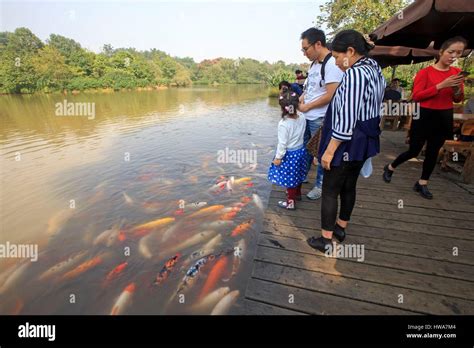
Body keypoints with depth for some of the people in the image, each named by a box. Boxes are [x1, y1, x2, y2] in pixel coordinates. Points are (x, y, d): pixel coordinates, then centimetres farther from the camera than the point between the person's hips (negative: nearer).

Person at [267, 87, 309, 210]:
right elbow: (302, 134, 8)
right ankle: (297, 194, 46)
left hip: (289, 154, -7)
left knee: (289, 178, 7)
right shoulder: (302, 118, -7)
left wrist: (278, 157, -11)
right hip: (301, 150, 7)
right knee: (297, 175, 25)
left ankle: (290, 202, 20)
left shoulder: (283, 124, -26)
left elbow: (282, 143, -21)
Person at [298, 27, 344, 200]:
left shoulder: (332, 64, -15)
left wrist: (306, 107, -12)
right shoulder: (314, 63, 11)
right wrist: (297, 102, 1)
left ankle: (320, 185, 19)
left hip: (320, 119, -8)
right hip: (306, 116, 9)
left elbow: (331, 95, -20)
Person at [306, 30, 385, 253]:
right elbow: (369, 109, 15)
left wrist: (329, 150, -21)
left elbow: (346, 119, -24)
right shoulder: (375, 70, 12)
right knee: (349, 186, 18)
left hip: (347, 144, -10)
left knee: (330, 190, 0)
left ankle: (326, 240, 12)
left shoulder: (354, 73, -19)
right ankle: (340, 228, 35)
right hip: (363, 142, 10)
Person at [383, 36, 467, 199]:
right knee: (414, 151, -1)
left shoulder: (456, 72, 8)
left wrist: (457, 89, -10)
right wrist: (441, 86, -23)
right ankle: (390, 168, 24)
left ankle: (422, 183, 20)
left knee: (433, 152, 9)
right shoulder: (425, 72, -9)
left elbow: (458, 99, 11)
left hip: (444, 118, 6)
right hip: (424, 116, -5)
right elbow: (416, 96, -17)